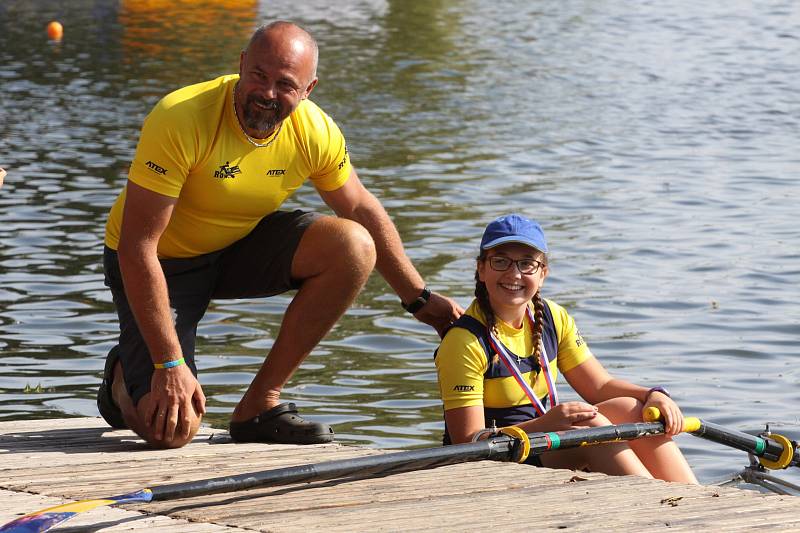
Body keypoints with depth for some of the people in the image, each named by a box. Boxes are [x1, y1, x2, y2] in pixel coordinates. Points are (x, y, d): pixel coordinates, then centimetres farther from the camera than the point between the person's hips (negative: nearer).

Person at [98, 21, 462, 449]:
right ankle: (126, 378, 16)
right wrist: (170, 365, -33)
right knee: (170, 429, -24)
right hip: (160, 262, -5)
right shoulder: (180, 120, -31)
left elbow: (361, 209, 6)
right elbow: (137, 246, -30)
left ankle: (260, 404, -9)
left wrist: (418, 298, 8)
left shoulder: (315, 132, -15)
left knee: (354, 247, -21)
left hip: (241, 246, 5)